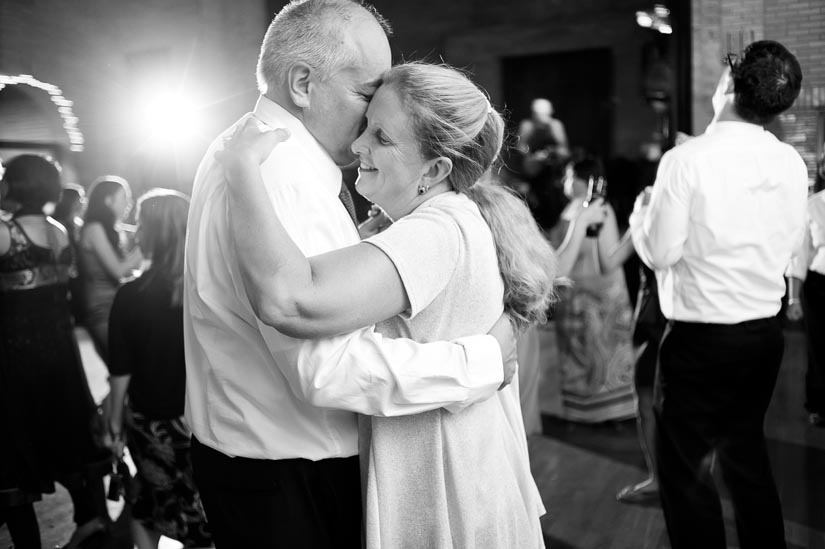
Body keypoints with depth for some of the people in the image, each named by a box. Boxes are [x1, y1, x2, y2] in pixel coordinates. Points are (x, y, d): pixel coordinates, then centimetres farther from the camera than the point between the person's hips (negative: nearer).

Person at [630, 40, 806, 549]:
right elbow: (788, 245, 8)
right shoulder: (791, 163, -1)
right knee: (746, 450, 24)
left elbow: (659, 252, -13)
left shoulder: (687, 159, -17)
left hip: (702, 339, -6)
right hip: (766, 331, 6)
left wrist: (642, 208, 4)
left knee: (685, 466, 8)